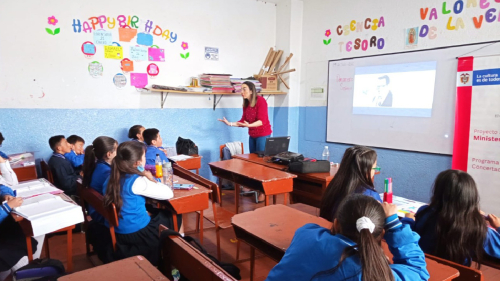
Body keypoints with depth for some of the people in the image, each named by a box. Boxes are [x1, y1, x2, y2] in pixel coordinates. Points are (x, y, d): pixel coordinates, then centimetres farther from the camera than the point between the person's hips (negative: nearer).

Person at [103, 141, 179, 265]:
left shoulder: (113, 177, -1)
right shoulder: (137, 181, -23)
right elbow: (169, 194, -17)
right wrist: (152, 180, -3)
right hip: (136, 234, -8)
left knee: (157, 213, 27)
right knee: (175, 216, 14)